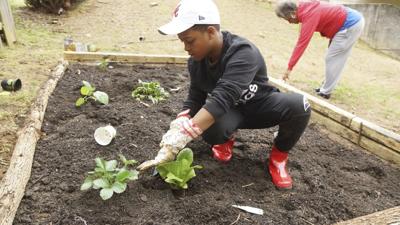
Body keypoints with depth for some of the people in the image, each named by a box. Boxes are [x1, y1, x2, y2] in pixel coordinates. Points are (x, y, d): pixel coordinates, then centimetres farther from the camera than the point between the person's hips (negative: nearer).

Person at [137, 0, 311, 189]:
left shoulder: (243, 54, -34)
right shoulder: (196, 61, -14)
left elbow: (221, 100, -46)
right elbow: (194, 100, -10)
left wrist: (177, 140, -53)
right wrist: (174, 135, -29)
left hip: (261, 105, -2)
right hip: (231, 112, 3)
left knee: (298, 105, -34)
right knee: (208, 128, -34)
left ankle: (278, 156, -5)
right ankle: (226, 139, 6)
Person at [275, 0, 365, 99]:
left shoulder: (308, 15, -26)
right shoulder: (307, 9, 2)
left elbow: (301, 43, -28)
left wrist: (289, 68, -25)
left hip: (351, 25, -10)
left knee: (331, 59, -5)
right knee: (334, 59, 16)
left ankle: (325, 92, 3)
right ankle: (326, 87, 25)